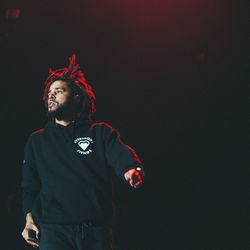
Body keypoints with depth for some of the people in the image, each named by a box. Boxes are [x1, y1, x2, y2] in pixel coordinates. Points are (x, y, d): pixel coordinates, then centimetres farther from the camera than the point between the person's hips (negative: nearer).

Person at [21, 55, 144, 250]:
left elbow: (121, 156, -4)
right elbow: (29, 186, 19)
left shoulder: (101, 133, 15)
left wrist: (131, 170, -27)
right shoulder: (37, 141, 22)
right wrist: (29, 216, 0)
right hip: (53, 231, 1)